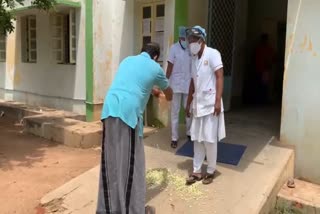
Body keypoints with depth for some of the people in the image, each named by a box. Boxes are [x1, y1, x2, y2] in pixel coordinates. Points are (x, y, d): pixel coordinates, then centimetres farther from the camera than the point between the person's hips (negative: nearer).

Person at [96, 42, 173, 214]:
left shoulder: (127, 60, 25)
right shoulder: (155, 68, 12)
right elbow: (168, 92, 31)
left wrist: (152, 90, 59)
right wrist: (167, 97, 55)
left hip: (109, 109, 6)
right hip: (128, 112, -5)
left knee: (110, 161, 12)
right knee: (131, 163, 5)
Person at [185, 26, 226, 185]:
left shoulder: (212, 54, -7)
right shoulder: (194, 58, 14)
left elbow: (220, 78, -14)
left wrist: (218, 101, -21)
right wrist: (188, 103, 19)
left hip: (210, 104, -7)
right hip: (198, 104, 7)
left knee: (210, 140, 1)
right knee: (197, 139, 9)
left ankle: (211, 171, 17)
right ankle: (197, 171, 18)